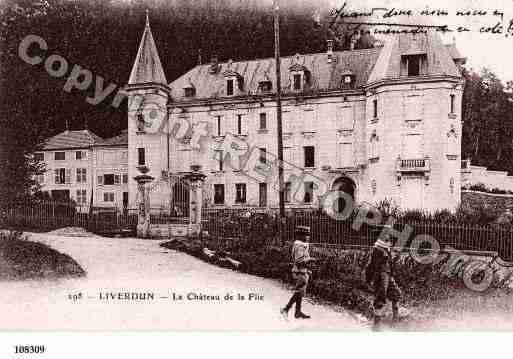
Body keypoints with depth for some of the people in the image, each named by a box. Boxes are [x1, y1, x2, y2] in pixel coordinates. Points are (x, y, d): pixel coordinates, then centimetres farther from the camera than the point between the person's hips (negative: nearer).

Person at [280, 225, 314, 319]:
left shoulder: (299, 244, 13)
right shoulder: (300, 246, -19)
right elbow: (299, 261, -26)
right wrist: (309, 259, -15)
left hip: (300, 271, 10)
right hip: (300, 272, -10)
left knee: (299, 293, 14)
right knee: (299, 293, -4)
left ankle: (298, 312, 21)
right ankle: (286, 309, 0)